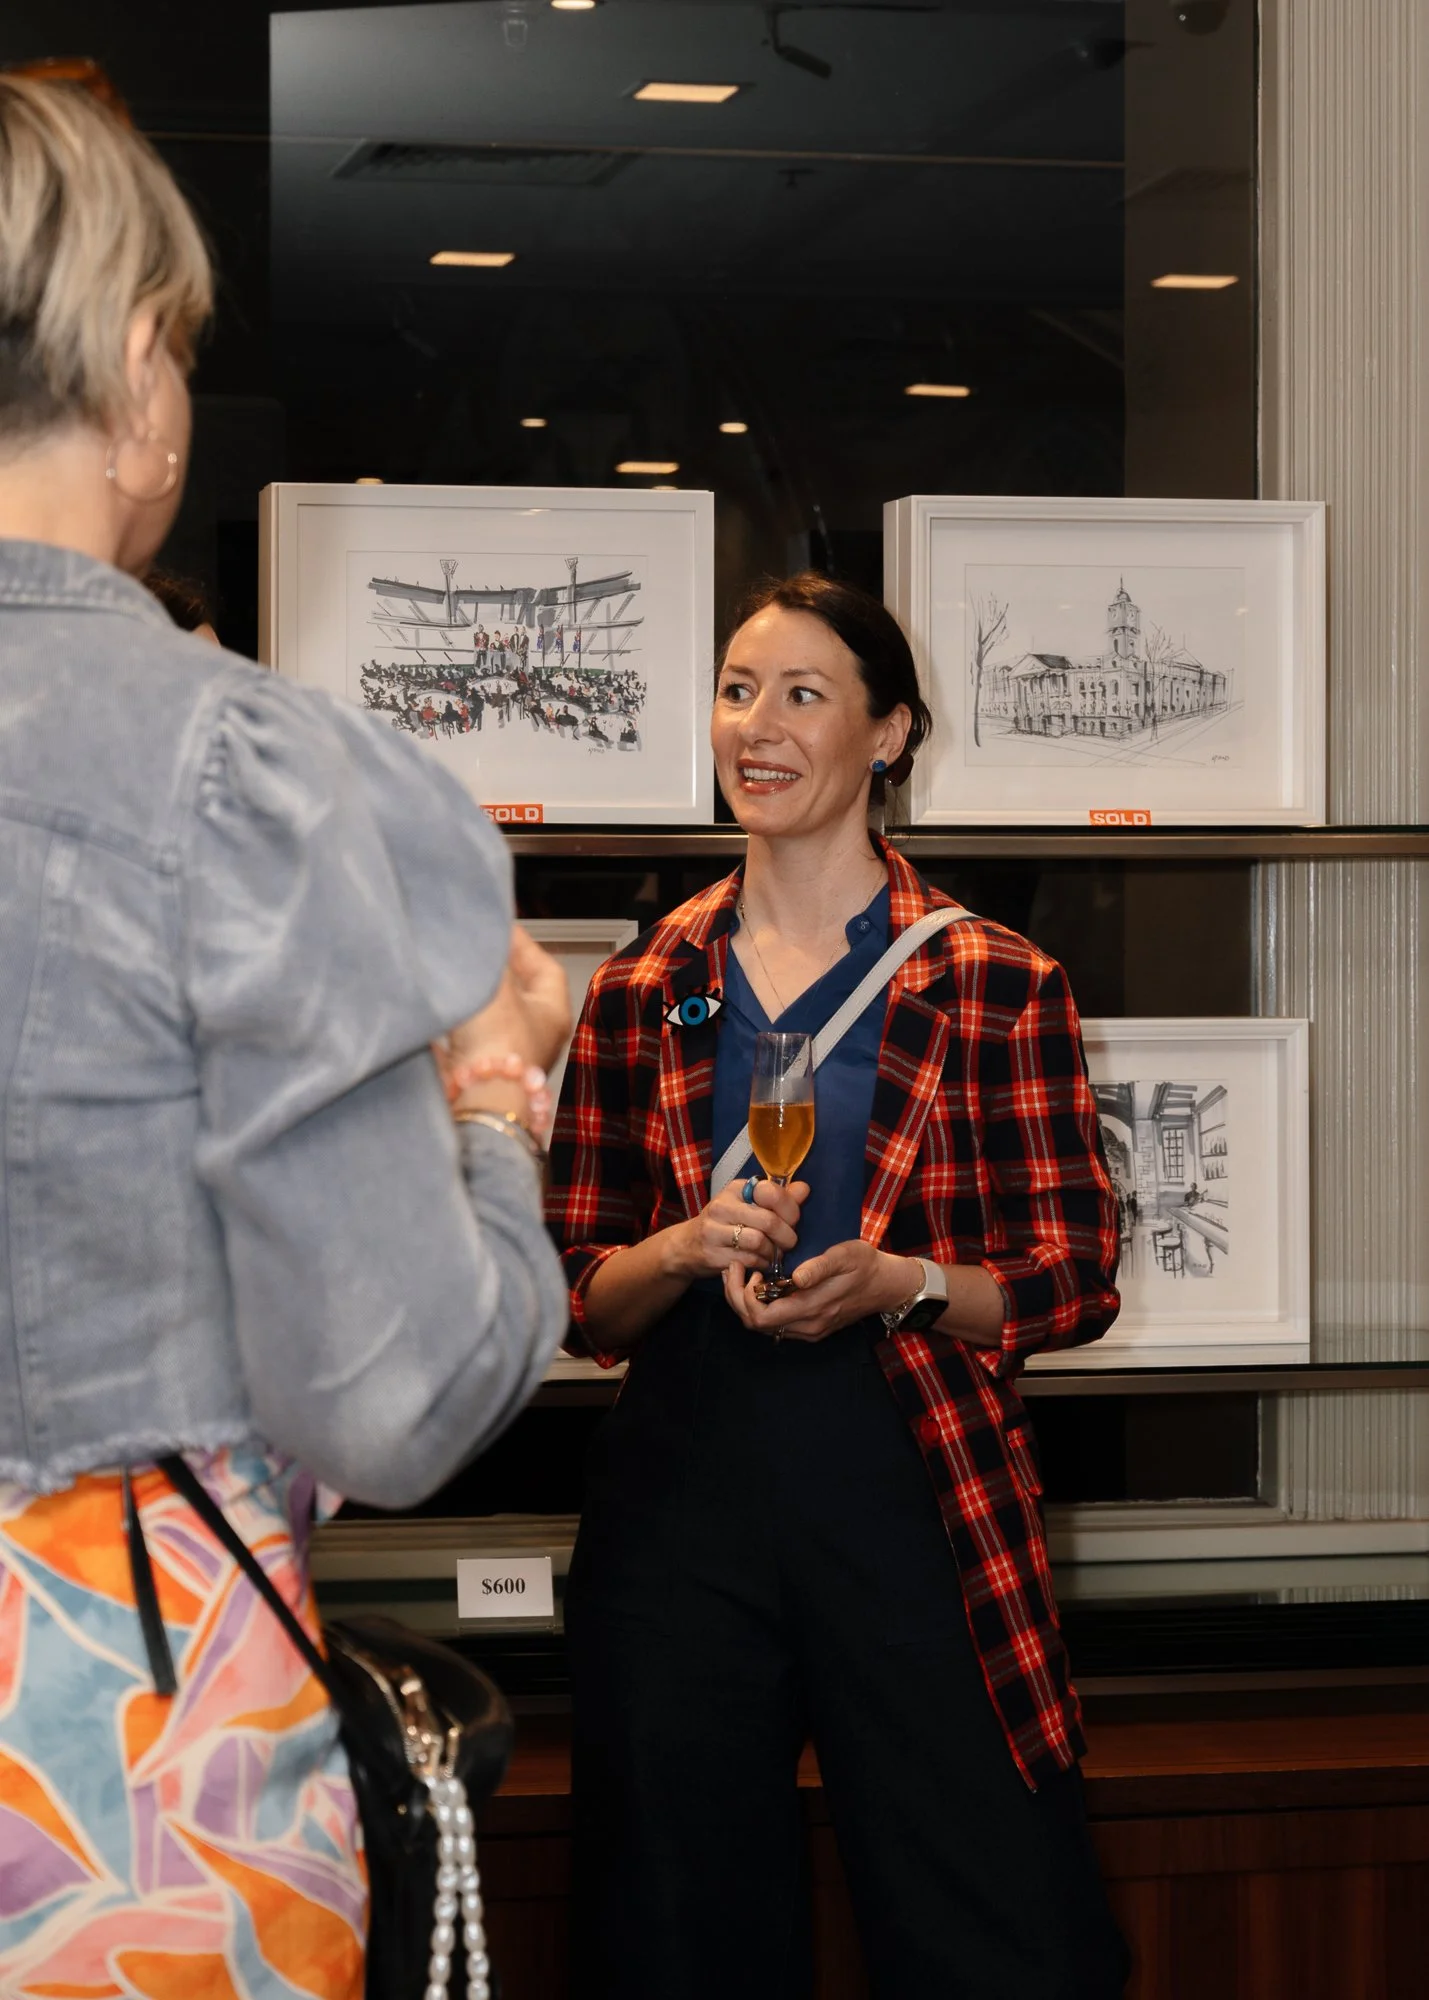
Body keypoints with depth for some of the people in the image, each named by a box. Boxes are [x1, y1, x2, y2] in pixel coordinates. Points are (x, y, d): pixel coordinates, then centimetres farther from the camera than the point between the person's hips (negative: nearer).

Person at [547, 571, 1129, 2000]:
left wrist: (907, 1286, -17)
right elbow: (574, 1294, 10)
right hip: (681, 1500, 2)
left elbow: (1077, 1277, 0)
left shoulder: (996, 984, 1)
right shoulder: (640, 993, 8)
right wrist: (685, 1252, -11)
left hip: (912, 1501, -2)